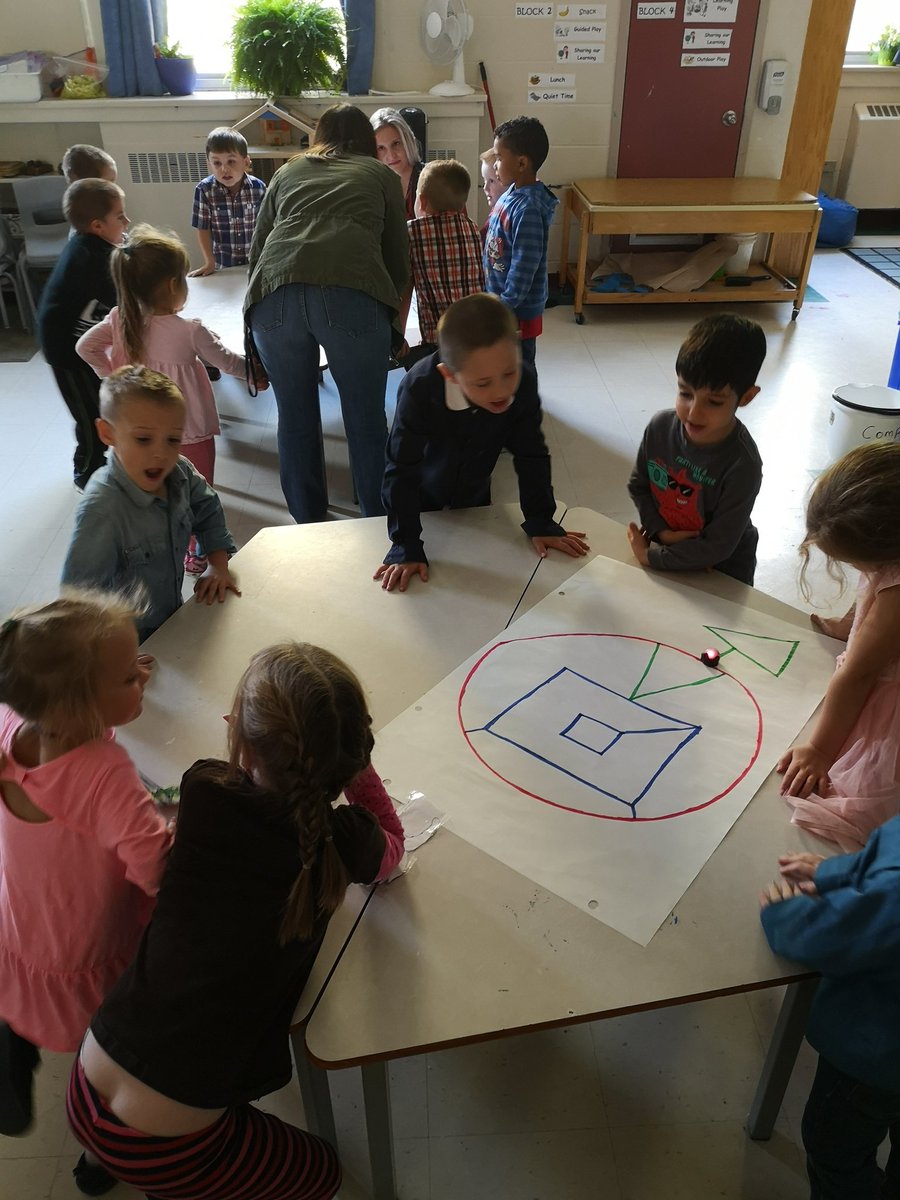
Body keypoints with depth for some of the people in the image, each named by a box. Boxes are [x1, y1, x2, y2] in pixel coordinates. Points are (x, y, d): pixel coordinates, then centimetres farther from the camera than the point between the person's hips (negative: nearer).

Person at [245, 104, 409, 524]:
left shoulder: (288, 171, 30)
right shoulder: (381, 174, 25)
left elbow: (257, 247, 29)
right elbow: (399, 257, 23)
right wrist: (388, 312, 39)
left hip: (274, 296, 2)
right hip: (353, 295, -2)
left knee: (295, 418, 14)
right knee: (366, 420, 10)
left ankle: (308, 524, 25)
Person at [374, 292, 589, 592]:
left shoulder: (524, 382, -31)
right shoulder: (420, 389, -40)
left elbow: (531, 456, -18)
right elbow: (402, 471, -34)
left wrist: (541, 524, -14)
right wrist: (406, 549, -35)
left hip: (474, 496, 2)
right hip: (420, 497, -2)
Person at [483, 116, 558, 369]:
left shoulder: (528, 209, -24)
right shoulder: (512, 193, 4)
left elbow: (524, 266, -25)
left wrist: (506, 307, -21)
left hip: (518, 310, -9)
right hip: (498, 302, 9)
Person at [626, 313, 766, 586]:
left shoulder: (742, 465, -30)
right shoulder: (661, 426, -19)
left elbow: (717, 546, -25)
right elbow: (638, 485, -3)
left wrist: (650, 556, -21)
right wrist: (660, 531, -17)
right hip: (663, 544, 4)